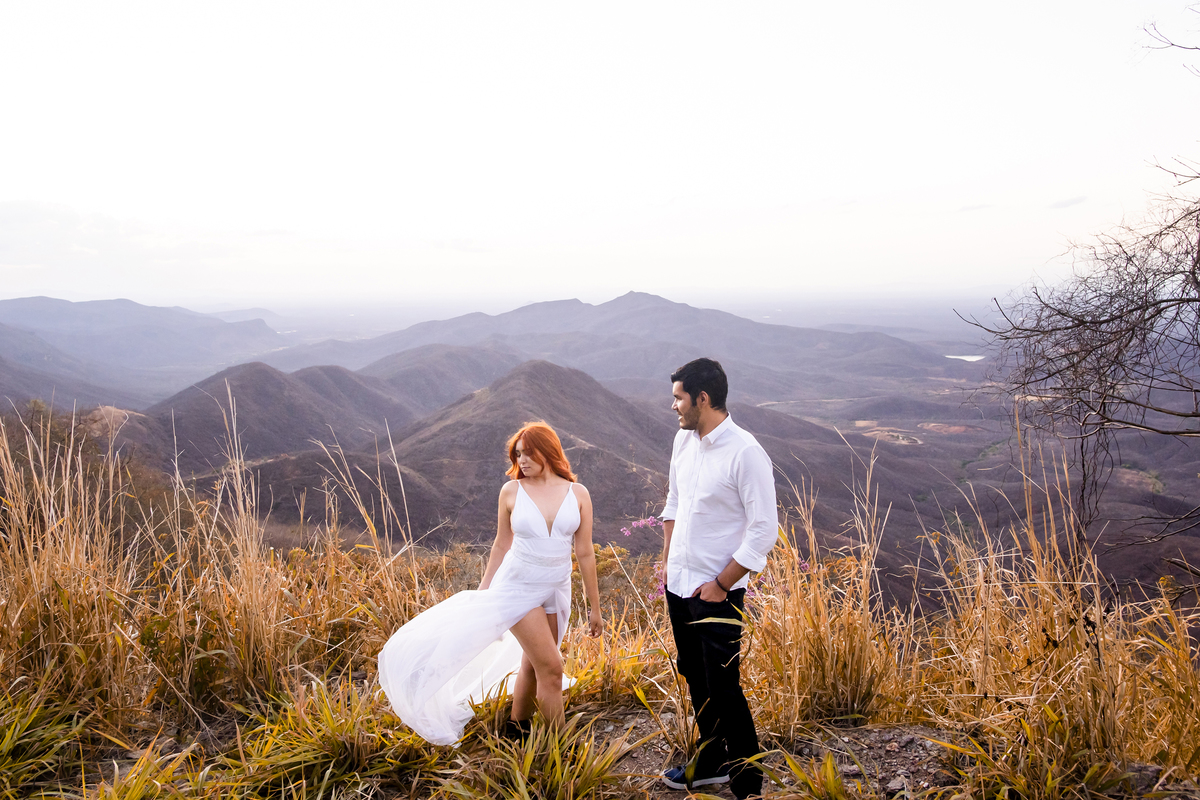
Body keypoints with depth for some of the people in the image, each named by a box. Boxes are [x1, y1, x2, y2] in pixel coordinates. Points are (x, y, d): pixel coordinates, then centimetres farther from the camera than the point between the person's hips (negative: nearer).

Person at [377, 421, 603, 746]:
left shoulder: (577, 494, -3)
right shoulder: (512, 491, -5)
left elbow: (585, 553, 0)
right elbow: (501, 545, 5)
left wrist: (594, 606, 4)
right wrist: (483, 590, 11)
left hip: (557, 591, 3)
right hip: (518, 587, -3)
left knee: (532, 664, 14)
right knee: (551, 667, -7)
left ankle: (517, 726, 36)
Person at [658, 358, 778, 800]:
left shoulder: (745, 453, -20)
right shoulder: (684, 440, 3)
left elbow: (764, 529, -18)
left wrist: (721, 584, -15)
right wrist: (669, 560, 11)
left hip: (717, 593, -7)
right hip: (679, 583, 8)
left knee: (723, 689, 0)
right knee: (695, 678, 20)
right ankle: (712, 760, 39)